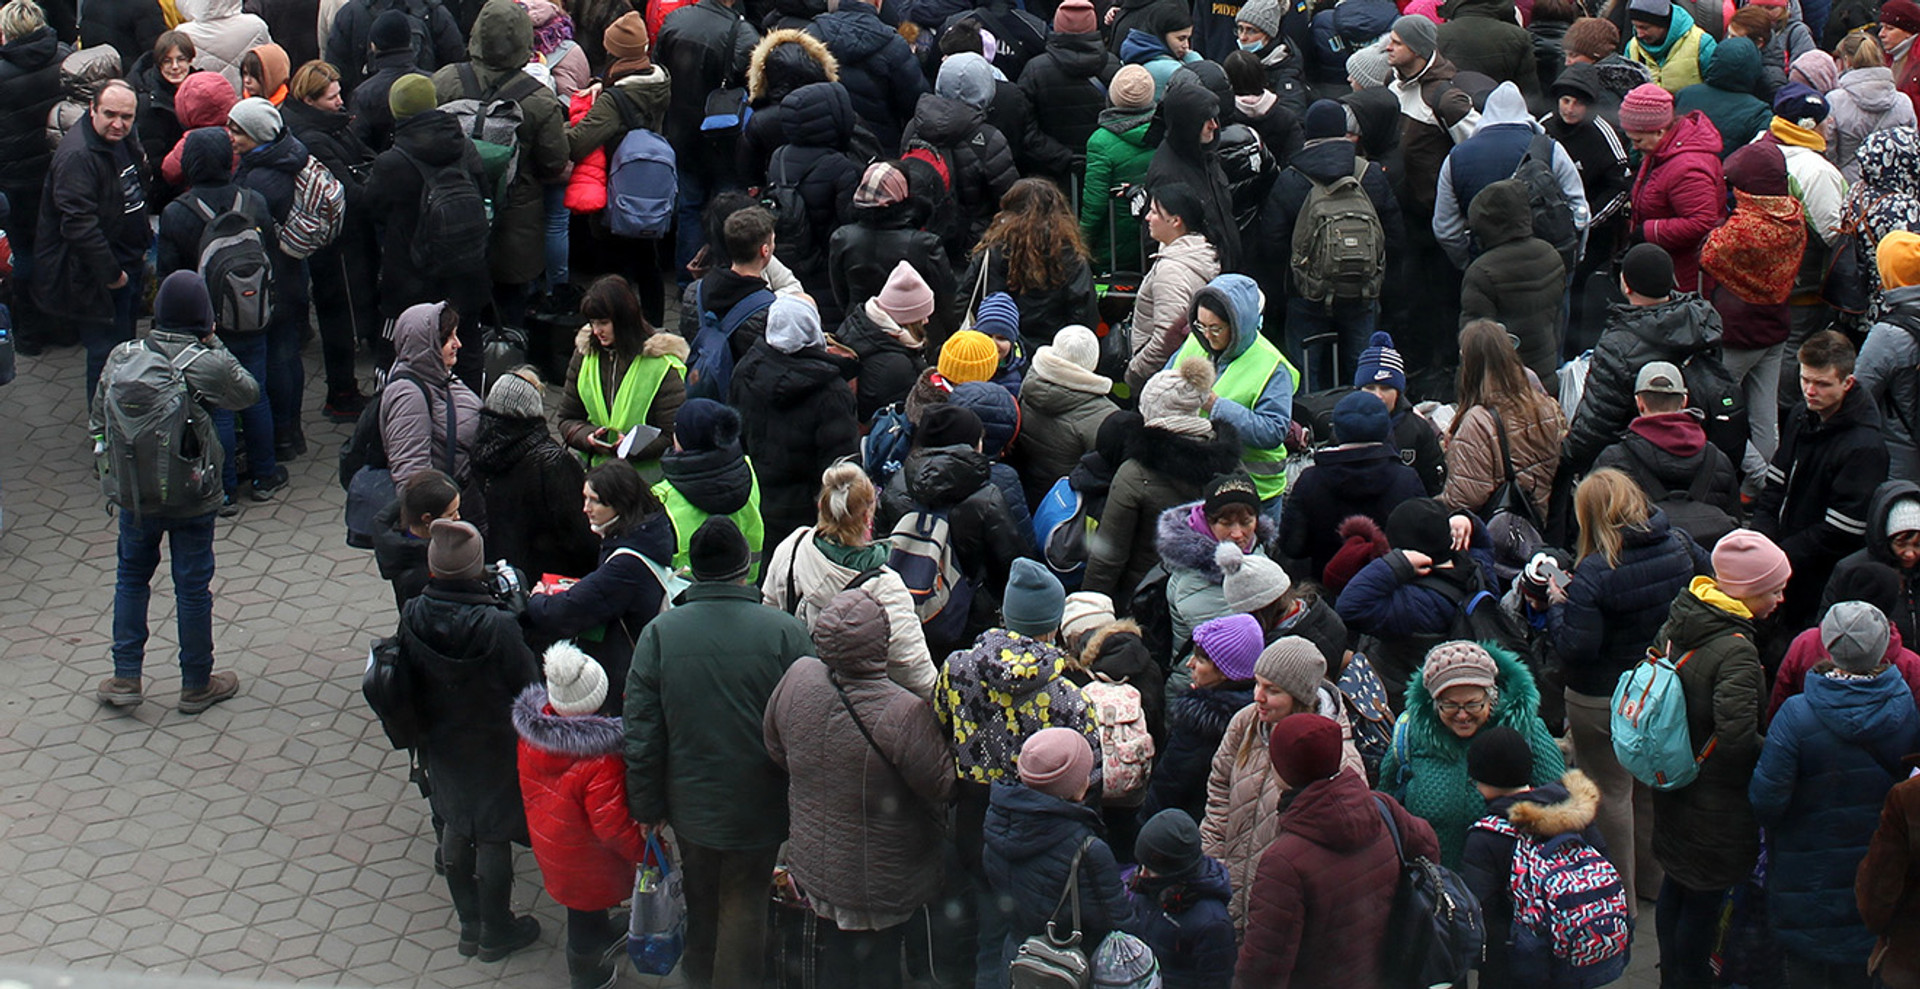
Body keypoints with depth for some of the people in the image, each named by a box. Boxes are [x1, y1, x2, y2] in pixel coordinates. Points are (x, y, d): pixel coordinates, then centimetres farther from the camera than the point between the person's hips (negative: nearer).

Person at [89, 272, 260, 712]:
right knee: (193, 586, 9)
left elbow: (98, 415, 2)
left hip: (135, 493, 3)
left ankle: (126, 678, 21)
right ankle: (196, 685, 22)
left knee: (131, 577, 20)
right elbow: (248, 392, -1)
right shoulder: (207, 365, -18)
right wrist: (214, 344, 1)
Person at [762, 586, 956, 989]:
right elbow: (944, 788, -23)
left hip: (814, 862, 5)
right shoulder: (904, 713, -34)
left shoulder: (798, 678, -17)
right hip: (881, 883, -4)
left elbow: (775, 748, 1)